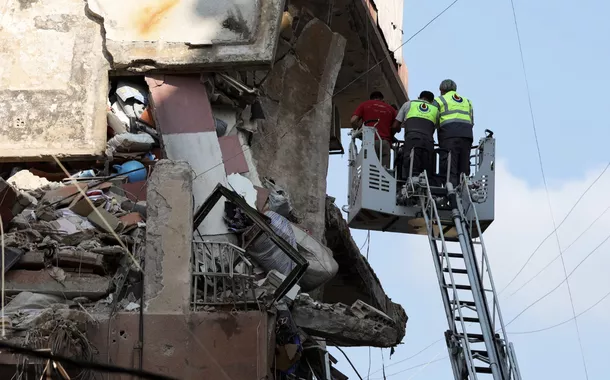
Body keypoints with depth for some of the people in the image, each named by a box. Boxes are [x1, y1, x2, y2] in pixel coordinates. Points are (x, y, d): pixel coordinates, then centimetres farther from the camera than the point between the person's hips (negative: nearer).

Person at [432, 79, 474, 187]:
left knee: (449, 167, -12)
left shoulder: (439, 100, 14)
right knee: (464, 168, 3)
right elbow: (472, 121, 20)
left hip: (449, 134, -4)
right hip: (467, 134, 4)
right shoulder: (467, 101, 29)